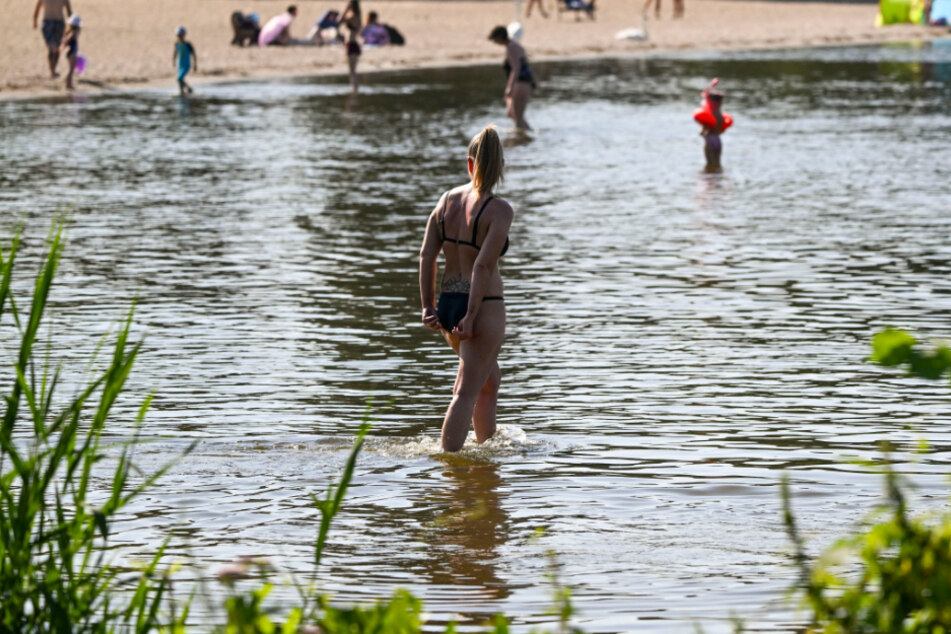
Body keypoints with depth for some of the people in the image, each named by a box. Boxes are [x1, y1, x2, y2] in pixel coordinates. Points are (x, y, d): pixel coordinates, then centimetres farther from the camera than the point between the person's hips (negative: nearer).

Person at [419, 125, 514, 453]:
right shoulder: (499, 210, -13)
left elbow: (427, 256, 1)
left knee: (490, 379, 27)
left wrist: (429, 306, 4)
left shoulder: (447, 199, 4)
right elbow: (484, 265, -21)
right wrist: (471, 317, -19)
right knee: (466, 393, -3)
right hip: (483, 306, -7)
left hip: (448, 303, 7)